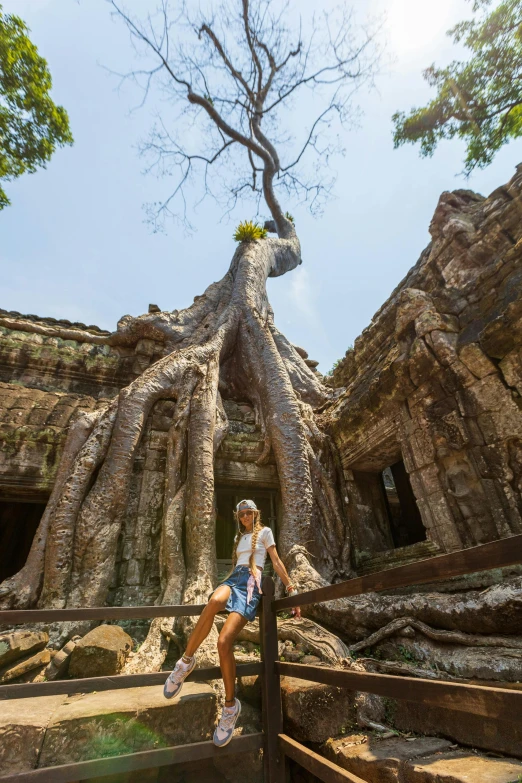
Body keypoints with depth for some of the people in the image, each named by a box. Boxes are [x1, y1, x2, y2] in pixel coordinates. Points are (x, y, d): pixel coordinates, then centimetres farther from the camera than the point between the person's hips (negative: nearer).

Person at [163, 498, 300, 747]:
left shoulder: (264, 532, 9)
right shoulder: (239, 537, 26)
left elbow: (276, 562, 5)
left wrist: (291, 589, -1)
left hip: (251, 583, -4)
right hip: (233, 579, 4)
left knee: (224, 642, -23)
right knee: (215, 601, -37)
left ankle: (230, 705, -3)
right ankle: (186, 661, -25)